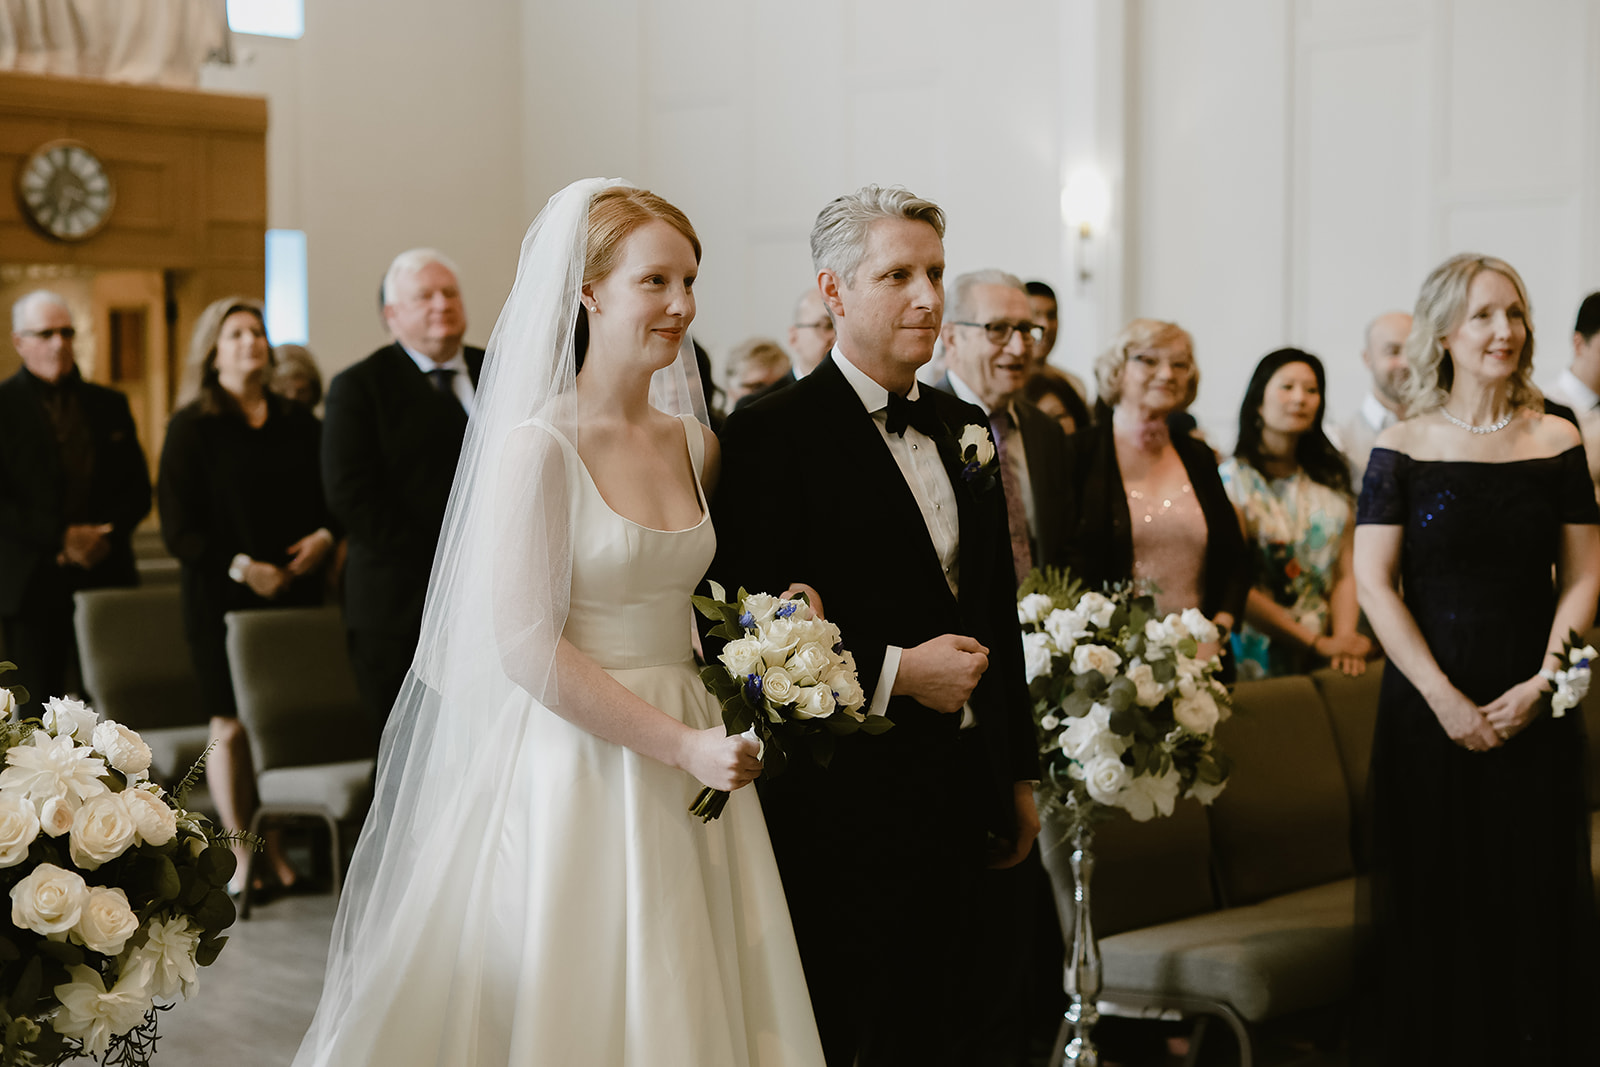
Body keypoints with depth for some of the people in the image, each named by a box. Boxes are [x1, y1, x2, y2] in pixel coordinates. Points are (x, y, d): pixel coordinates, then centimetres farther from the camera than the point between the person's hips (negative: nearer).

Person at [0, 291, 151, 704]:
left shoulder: (109, 405, 14)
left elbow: (138, 488, 13)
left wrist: (104, 536, -5)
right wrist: (61, 537, -12)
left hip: (105, 575, 3)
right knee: (38, 710, -2)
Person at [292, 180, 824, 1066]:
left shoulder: (692, 443, 8)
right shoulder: (538, 446, -12)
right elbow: (526, 646, -17)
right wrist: (681, 746, -18)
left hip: (687, 767, 6)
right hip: (573, 771, -6)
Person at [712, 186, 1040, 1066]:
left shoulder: (965, 427, 13)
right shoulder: (772, 434, -10)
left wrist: (1018, 776, 18)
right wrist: (893, 672, -19)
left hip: (963, 801, 7)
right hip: (845, 807, -7)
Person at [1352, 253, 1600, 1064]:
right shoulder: (1402, 448, -1)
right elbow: (1373, 581, -6)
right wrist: (1444, 698, -13)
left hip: (1534, 711, 2)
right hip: (1427, 709, -1)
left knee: (1534, 901, 5)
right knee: (1433, 902, 4)